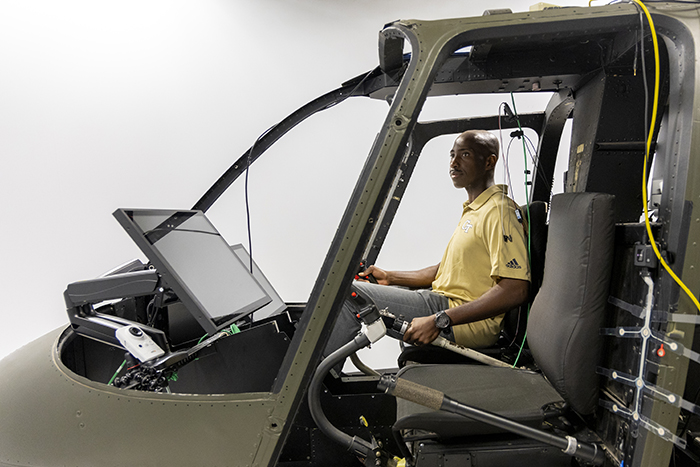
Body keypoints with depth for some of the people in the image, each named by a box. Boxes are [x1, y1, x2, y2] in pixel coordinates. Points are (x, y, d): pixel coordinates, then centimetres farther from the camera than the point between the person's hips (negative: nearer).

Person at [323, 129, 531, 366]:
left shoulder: (499, 212, -14)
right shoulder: (473, 210, 18)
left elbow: (516, 290, -24)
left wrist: (438, 321, -28)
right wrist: (390, 277, 12)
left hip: (470, 325, -10)